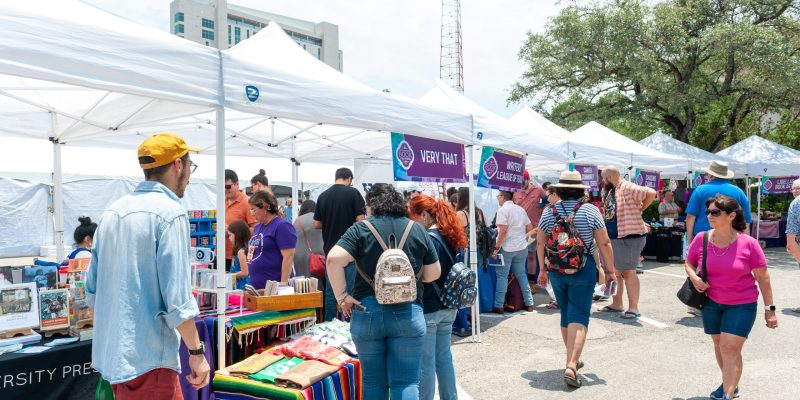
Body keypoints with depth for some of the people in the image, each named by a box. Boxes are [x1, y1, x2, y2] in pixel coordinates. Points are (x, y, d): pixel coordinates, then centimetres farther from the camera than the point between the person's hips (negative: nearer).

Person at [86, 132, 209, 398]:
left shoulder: (112, 212, 9)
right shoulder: (169, 212, -15)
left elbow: (92, 289, 14)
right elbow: (177, 297, -19)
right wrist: (197, 352, -12)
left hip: (109, 353, 8)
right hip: (147, 360, -8)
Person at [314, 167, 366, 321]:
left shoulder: (323, 196, 5)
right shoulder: (352, 192, -8)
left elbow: (316, 224, 8)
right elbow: (360, 220, -12)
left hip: (330, 249, 5)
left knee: (330, 291, 11)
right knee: (349, 290, 2)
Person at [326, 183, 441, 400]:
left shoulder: (361, 229, -1)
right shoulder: (418, 230, 5)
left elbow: (333, 259, -14)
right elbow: (433, 273, 8)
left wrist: (342, 296, -6)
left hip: (367, 312, 0)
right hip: (408, 313, 0)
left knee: (373, 381, 14)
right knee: (406, 381, 5)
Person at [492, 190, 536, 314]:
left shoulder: (503, 210, -9)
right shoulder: (520, 209, 12)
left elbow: (503, 231, -17)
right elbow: (530, 228, 13)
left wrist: (496, 248, -14)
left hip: (507, 248, -6)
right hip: (522, 247, 6)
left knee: (502, 276, 0)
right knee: (521, 275, 14)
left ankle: (498, 306, 0)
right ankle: (529, 303, 17)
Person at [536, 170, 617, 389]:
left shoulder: (549, 211, 0)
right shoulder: (590, 210, -6)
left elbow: (540, 243, 3)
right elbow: (604, 243, -7)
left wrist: (542, 269, 14)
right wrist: (610, 270, 3)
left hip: (556, 270, 3)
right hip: (583, 269, -3)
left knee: (566, 315, 18)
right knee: (578, 318, -3)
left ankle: (573, 359, 32)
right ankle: (571, 366, -15)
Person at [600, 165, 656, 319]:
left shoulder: (627, 188, -15)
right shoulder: (609, 192, 13)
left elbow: (651, 193, -27)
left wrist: (640, 208, -14)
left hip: (629, 237, -9)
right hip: (612, 238, 9)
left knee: (628, 272, -4)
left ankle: (633, 308, 4)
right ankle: (617, 304, 29)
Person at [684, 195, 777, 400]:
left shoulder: (748, 243, -15)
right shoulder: (701, 239, -7)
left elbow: (763, 277, -8)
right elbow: (689, 263, 9)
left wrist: (769, 308, -5)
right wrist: (694, 278, -13)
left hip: (742, 305, -4)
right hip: (712, 302, 4)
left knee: (730, 348, -12)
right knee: (719, 344, 16)